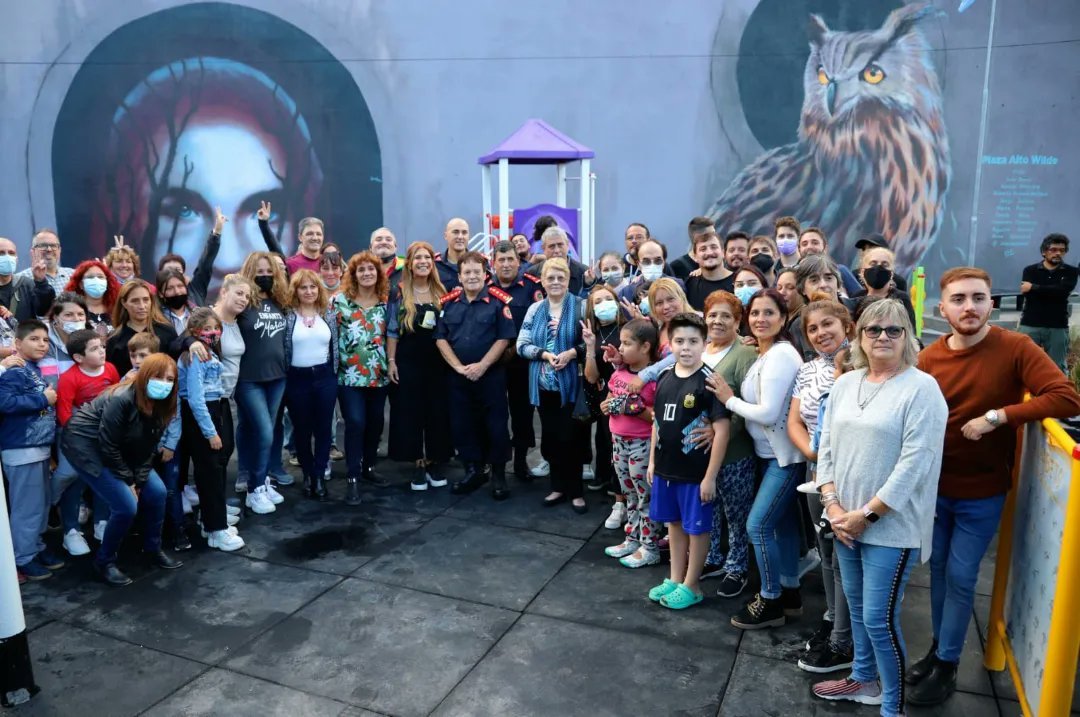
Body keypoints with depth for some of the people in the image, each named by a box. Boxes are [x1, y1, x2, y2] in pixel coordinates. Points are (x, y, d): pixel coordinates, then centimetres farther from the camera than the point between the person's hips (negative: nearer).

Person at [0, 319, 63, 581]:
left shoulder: (36, 370, 12)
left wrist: (50, 399, 5)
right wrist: (43, 399, -22)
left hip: (39, 447, 9)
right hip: (22, 450, -9)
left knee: (41, 504, 17)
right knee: (28, 507, -1)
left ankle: (36, 547, 30)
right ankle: (23, 558, 10)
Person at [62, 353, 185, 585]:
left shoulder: (161, 405, -9)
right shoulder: (122, 400, -31)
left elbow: (149, 447, -2)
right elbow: (107, 446, -24)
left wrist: (139, 481, -10)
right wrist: (128, 482, -15)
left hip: (121, 450, 8)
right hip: (85, 444, -8)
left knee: (157, 492, -2)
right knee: (126, 506, -15)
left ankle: (153, 549, 19)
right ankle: (105, 561, 7)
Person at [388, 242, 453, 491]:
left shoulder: (442, 292, 6)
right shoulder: (399, 293, -1)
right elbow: (392, 331, 0)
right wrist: (391, 361, -6)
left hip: (437, 361, 2)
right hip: (408, 362, -2)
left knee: (438, 412, 5)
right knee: (411, 412, 2)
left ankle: (435, 463, 18)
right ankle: (418, 464, 13)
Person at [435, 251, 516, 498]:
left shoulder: (498, 300, -5)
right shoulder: (449, 302, 6)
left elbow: (504, 337, -8)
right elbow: (440, 338, 3)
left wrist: (482, 365, -14)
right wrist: (459, 367, -8)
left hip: (491, 374, -4)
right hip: (458, 376, 4)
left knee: (495, 423, 2)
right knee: (462, 423, 9)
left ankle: (498, 474, 14)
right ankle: (473, 470, 24)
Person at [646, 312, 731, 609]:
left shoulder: (709, 381, -16)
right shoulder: (665, 378, 3)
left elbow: (722, 430, -17)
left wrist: (710, 476, -17)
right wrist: (652, 461, 13)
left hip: (695, 471, -6)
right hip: (666, 468, 6)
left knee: (696, 527, 9)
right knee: (674, 523, 19)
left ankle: (691, 587, 24)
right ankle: (675, 579, 34)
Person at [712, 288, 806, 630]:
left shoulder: (781, 355, -20)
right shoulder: (763, 355, 9)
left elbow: (768, 413, -25)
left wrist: (729, 400, -14)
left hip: (786, 455, -9)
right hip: (772, 453, 9)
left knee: (758, 525, -5)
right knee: (782, 522, 17)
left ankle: (771, 601, 11)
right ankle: (790, 593, 31)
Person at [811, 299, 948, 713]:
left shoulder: (921, 388, -12)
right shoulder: (844, 384, 7)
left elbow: (914, 463, -17)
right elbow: (827, 448, 9)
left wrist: (868, 514, -16)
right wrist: (832, 504, -3)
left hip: (891, 525, -6)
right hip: (845, 520, 6)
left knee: (879, 619, -2)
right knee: (856, 608, 19)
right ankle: (863, 680, 39)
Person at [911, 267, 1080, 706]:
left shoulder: (1016, 349, -15)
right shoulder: (928, 359, -7)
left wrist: (995, 416, -26)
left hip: (981, 494, -3)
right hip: (934, 488, 3)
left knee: (960, 578, 5)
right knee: (939, 570, 16)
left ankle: (947, 666, 22)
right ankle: (939, 648, 36)